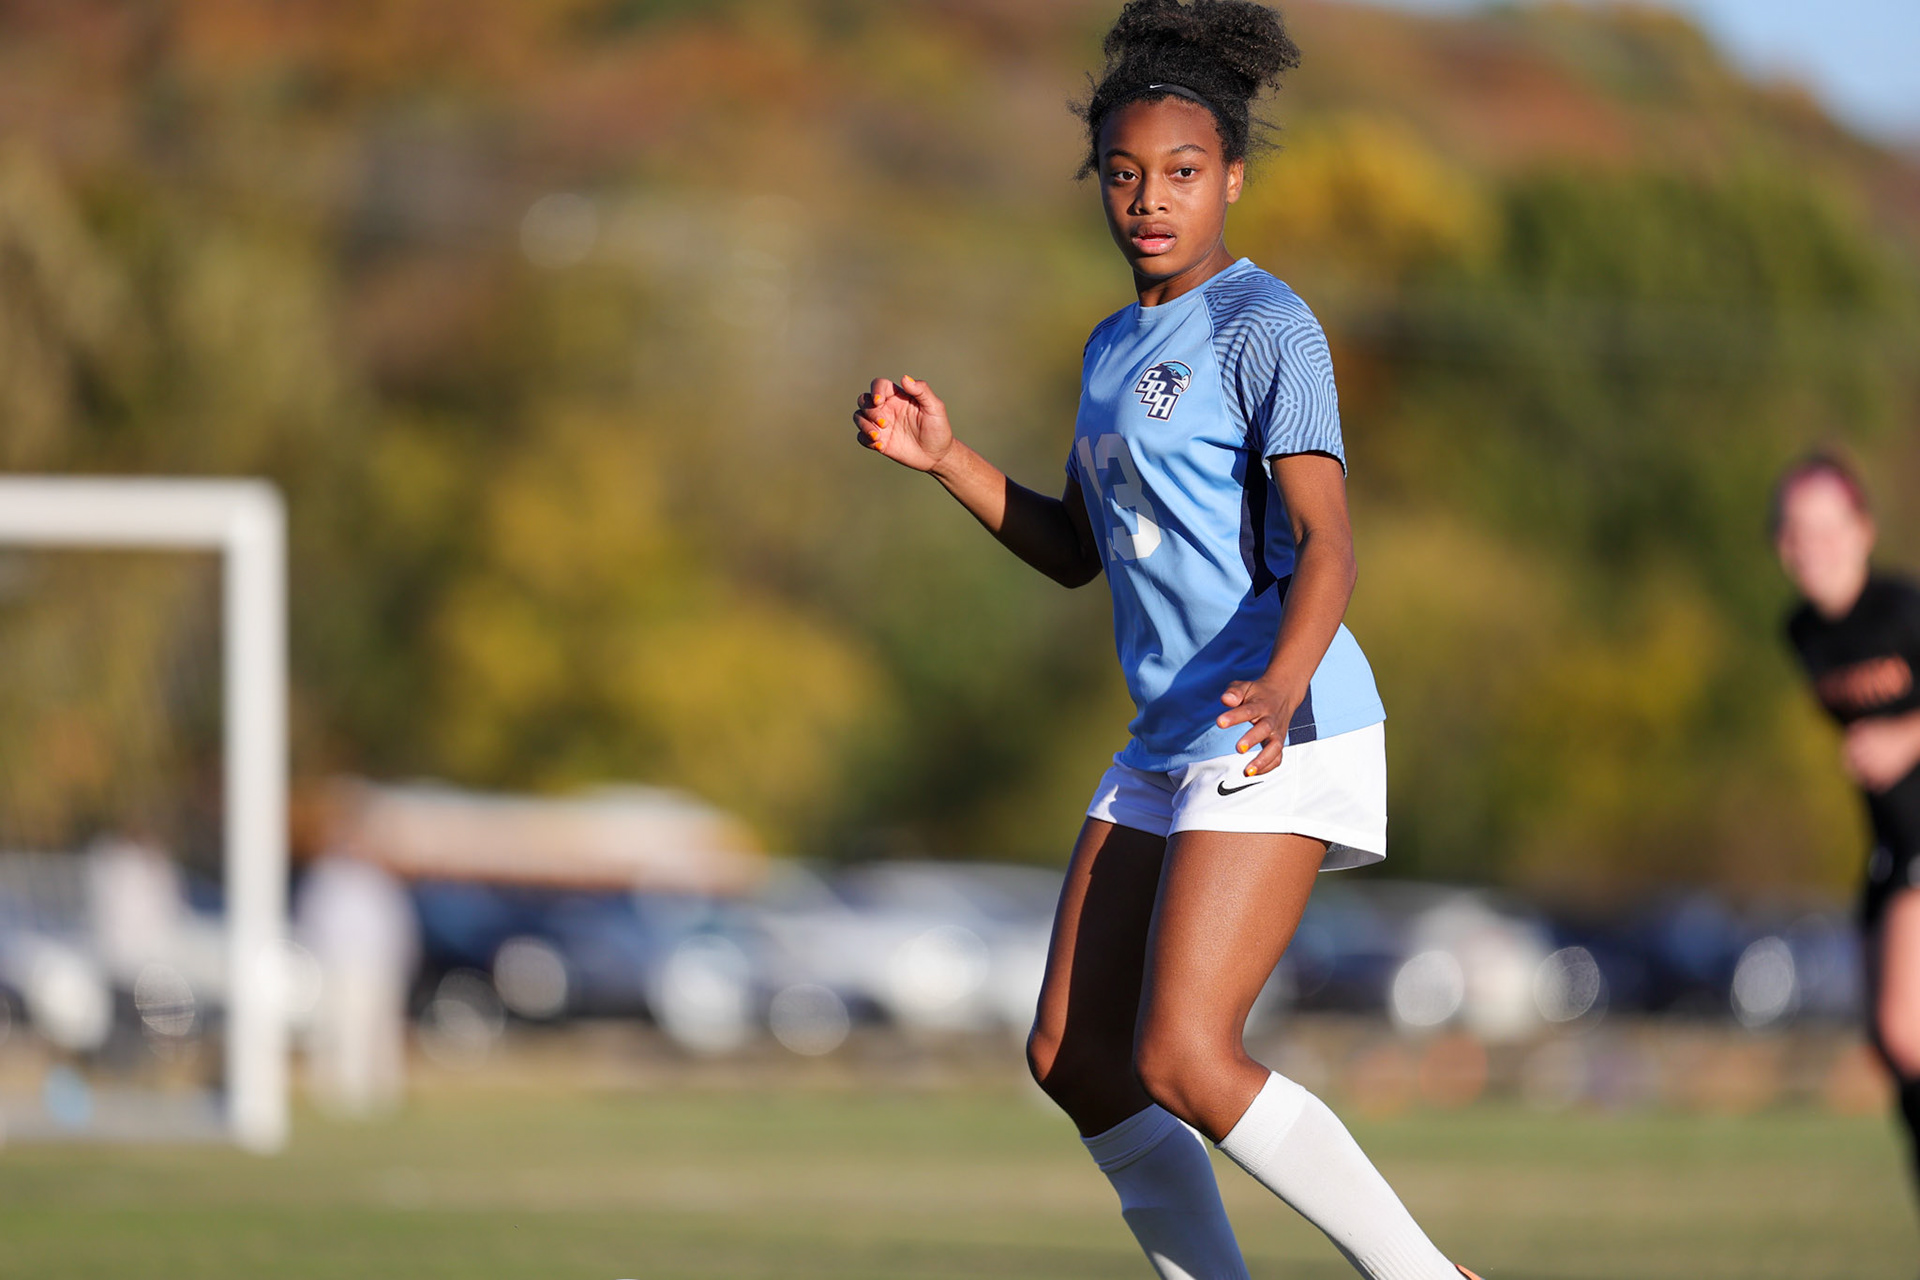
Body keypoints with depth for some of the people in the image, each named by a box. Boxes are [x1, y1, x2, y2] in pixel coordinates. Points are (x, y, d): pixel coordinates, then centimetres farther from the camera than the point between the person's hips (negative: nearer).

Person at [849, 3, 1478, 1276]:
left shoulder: (1266, 330, -10)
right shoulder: (1116, 349, 17)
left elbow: (1325, 545, -21)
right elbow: (1074, 549, 26)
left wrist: (1282, 690, -38)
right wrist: (942, 455, 13)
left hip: (1279, 740, -9)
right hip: (1168, 744, 9)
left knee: (1183, 1061, -17)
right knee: (1073, 1055, 6)